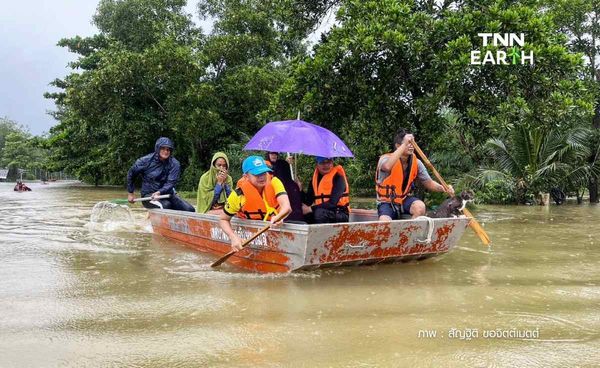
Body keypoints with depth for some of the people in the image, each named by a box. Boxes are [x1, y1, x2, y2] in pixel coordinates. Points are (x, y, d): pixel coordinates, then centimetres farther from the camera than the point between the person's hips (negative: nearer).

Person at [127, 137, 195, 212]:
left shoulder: (174, 164, -3)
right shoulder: (146, 161, -5)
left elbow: (170, 183, -12)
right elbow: (131, 174, 10)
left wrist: (159, 192, -31)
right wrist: (130, 193, 15)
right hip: (148, 195, -3)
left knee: (190, 209, -16)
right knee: (166, 205, -35)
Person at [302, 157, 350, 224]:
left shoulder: (338, 177, -8)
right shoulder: (315, 178, 11)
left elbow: (333, 202, -19)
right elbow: (308, 201, 8)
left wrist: (311, 209, -23)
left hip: (340, 214, -5)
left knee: (319, 212, -35)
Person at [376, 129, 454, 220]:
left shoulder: (416, 162, -2)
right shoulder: (386, 158, -15)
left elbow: (429, 183, 2)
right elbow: (387, 167, -41)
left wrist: (444, 188, -19)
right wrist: (404, 145, -41)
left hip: (404, 200, 4)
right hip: (386, 203, -4)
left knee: (420, 206, -27)